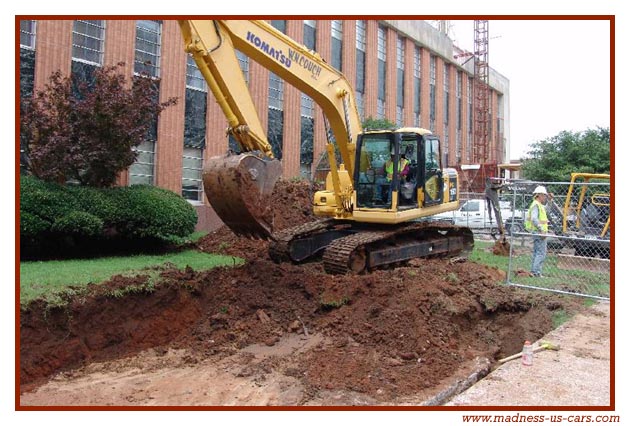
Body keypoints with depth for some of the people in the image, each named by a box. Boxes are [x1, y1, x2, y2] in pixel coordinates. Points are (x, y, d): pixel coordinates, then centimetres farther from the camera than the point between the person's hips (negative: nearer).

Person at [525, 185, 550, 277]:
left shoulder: (539, 205, 20)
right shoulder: (536, 205, -13)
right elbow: (534, 219, -25)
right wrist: (541, 230, -26)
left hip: (538, 232, 11)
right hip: (539, 232, -11)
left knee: (536, 252, 12)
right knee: (541, 253, -11)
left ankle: (534, 272, 16)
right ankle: (536, 272, -12)